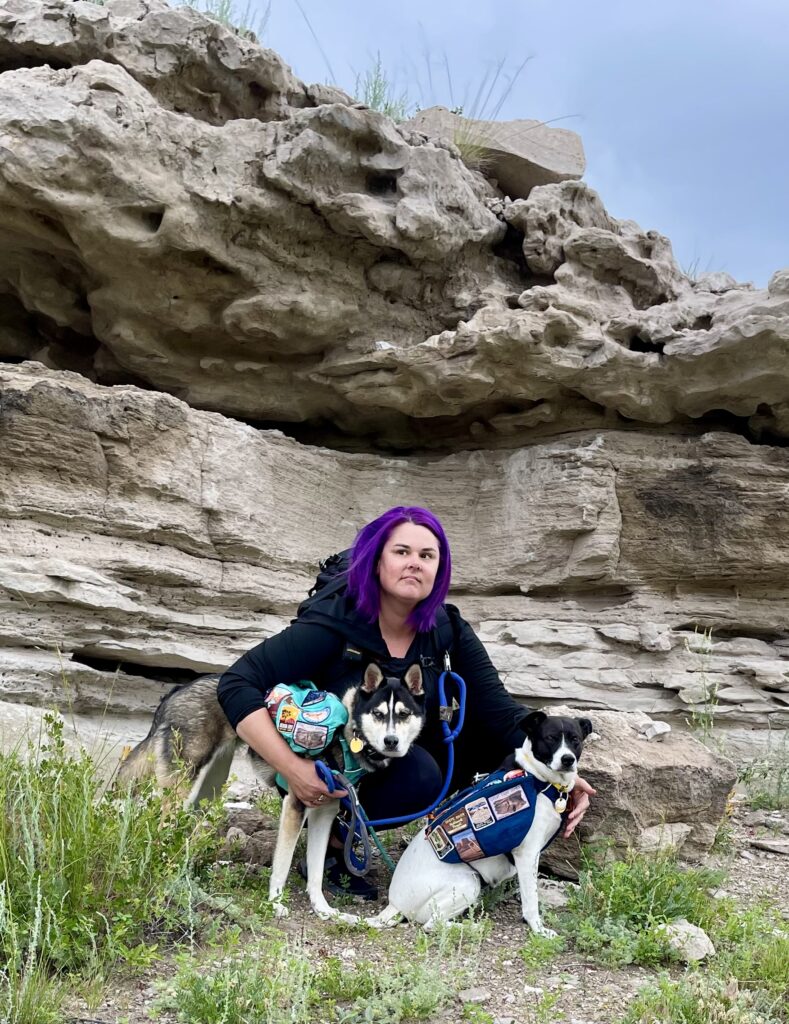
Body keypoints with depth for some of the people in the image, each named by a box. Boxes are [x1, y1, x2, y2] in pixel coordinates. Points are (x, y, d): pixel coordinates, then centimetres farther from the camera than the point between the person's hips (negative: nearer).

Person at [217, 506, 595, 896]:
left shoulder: (448, 631, -9)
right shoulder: (333, 626, -23)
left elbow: (502, 712, -13)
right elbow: (237, 685, -26)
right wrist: (292, 768, -35)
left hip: (408, 762, 5)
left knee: (491, 733, -15)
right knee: (419, 775, -33)